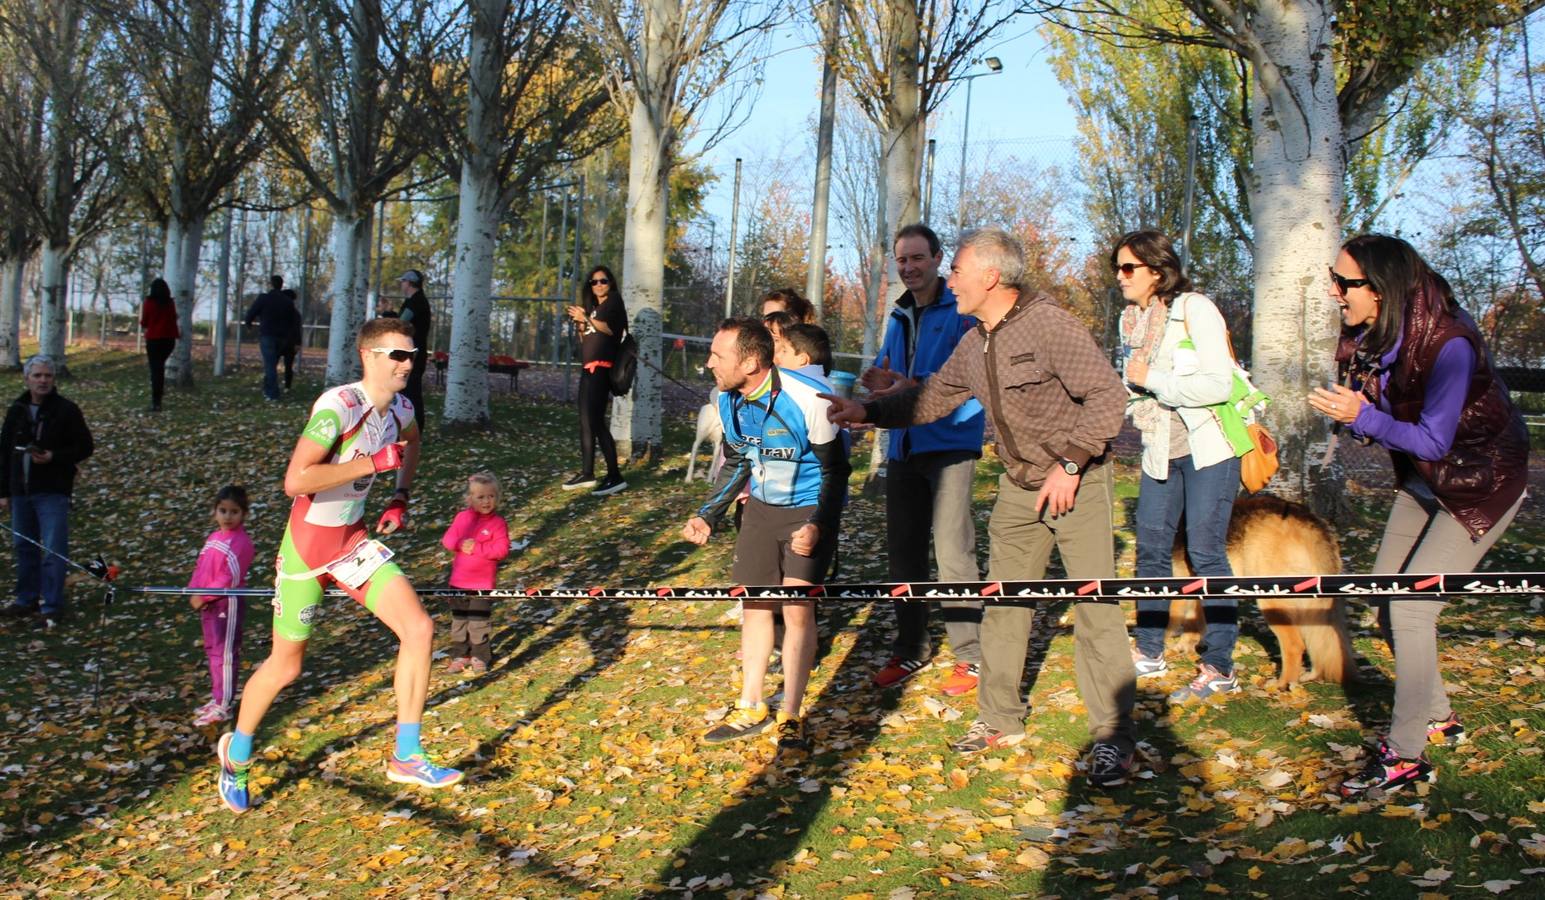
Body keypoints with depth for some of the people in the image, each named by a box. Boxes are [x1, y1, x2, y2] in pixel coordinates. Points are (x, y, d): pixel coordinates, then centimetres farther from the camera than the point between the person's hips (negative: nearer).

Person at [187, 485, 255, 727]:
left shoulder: (241, 543, -16)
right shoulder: (213, 537, 10)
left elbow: (230, 578, -20)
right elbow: (201, 567, 13)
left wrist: (205, 597, -21)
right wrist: (194, 592, -3)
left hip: (228, 603, -9)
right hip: (208, 604, 9)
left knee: (225, 653, -3)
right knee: (212, 650, 18)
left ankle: (223, 707, 2)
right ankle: (217, 698, 30)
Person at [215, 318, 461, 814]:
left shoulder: (400, 407, 0)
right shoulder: (337, 407, -24)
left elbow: (410, 442, 26)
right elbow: (295, 481, -32)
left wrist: (400, 497, 12)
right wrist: (373, 462, -29)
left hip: (355, 538, 6)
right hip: (308, 541, -6)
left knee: (419, 629, -9)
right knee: (286, 665, 6)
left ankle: (406, 756, 2)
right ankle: (236, 752, 34)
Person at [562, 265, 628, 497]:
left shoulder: (613, 301, -1)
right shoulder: (592, 306, 23)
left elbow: (608, 328, -19)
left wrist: (585, 318, -12)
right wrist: (580, 323, 3)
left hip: (600, 366, -9)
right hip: (588, 367, 9)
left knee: (596, 421, -14)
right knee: (585, 422, 10)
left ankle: (615, 476, -15)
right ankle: (587, 473, 16)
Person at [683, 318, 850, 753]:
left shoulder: (809, 401, -27)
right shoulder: (729, 401, -7)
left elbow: (835, 470, -15)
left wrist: (818, 526, -26)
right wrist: (708, 516, 3)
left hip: (811, 509, -6)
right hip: (762, 507, 6)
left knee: (797, 607, -13)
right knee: (754, 604, 8)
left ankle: (791, 718, 1)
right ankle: (750, 708, 23)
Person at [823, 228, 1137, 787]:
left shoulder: (1048, 325, -20)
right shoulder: (974, 345, 6)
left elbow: (1108, 396, -23)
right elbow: (932, 398, 17)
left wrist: (1070, 463, -23)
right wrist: (866, 412, 9)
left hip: (1077, 481, -8)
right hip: (1020, 484, 8)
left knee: (1093, 604, -8)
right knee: (1003, 598, 10)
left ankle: (1112, 739, -2)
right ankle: (1000, 720, 21)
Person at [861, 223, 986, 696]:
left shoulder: (962, 312, -7)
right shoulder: (899, 317, 16)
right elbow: (886, 370, 17)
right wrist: (877, 381, -8)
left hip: (950, 445, -7)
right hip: (903, 447, 7)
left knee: (953, 550, -11)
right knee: (902, 551, 10)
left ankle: (970, 656, -2)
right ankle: (910, 649, 22)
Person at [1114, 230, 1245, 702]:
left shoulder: (1195, 310, -14)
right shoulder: (1130, 320, 10)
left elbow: (1218, 383, -23)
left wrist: (1151, 378, -19)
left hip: (1208, 448, -7)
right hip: (1160, 450, 8)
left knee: (1205, 552, -7)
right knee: (1151, 548, 8)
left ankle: (1220, 668, -1)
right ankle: (1149, 652, 21)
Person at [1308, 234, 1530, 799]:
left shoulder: (1448, 344, -31)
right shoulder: (1366, 335, -8)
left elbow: (1434, 440, -27)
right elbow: (1372, 414, 4)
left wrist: (1363, 417, -34)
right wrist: (1354, 416, -18)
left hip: (1481, 484, -8)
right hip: (1422, 480, 8)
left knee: (1411, 605, -15)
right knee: (1388, 605, 10)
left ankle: (1405, 757, -6)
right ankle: (1437, 719, 30)